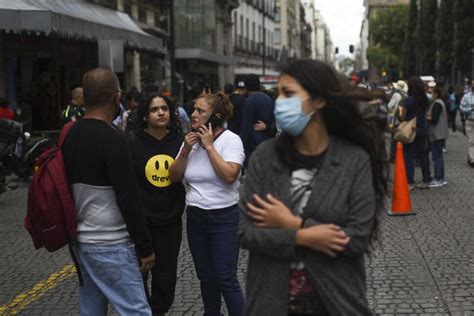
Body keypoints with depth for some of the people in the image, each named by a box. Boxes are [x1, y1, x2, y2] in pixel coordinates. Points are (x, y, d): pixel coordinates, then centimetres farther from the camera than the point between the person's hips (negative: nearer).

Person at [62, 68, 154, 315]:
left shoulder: (70, 135, 7)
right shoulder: (112, 139, -19)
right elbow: (128, 199, -20)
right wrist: (144, 247, -13)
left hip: (80, 240, 9)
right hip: (110, 245, -9)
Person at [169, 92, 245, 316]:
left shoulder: (231, 140, -11)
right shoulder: (191, 140, 6)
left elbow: (229, 175, -25)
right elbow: (174, 177, 4)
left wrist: (209, 146, -19)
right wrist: (185, 151, -10)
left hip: (223, 218, -6)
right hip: (195, 217, 6)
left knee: (225, 279, -5)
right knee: (205, 277, 15)